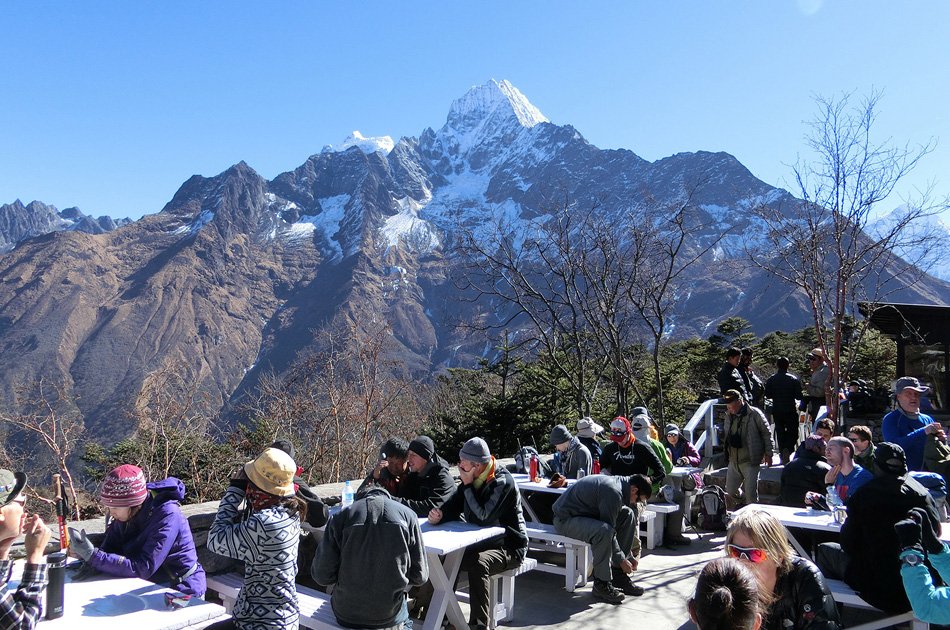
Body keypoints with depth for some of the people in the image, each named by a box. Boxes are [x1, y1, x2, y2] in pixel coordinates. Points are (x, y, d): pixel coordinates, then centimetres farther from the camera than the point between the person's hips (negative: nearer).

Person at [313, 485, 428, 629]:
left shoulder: (341, 516, -7)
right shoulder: (408, 515, -6)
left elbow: (322, 575, -6)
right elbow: (420, 576, -3)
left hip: (346, 614, 0)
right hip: (391, 616, 0)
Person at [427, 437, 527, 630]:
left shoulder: (503, 482, -22)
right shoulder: (472, 478, 2)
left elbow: (482, 518, -28)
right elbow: (453, 506, 2)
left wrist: (467, 485, -23)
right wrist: (439, 515, -21)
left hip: (508, 547, -8)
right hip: (482, 541, 8)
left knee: (477, 563, -34)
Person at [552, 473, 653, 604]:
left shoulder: (619, 483, 6)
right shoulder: (613, 492, -25)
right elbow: (609, 530, -22)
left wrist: (630, 556, 14)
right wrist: (621, 560, -10)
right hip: (565, 519, -11)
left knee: (627, 514, 5)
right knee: (603, 530, -36)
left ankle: (618, 575, 7)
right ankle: (601, 584, -18)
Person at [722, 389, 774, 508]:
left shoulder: (755, 414, -11)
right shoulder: (729, 416, 6)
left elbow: (767, 433, -4)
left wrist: (768, 454, -4)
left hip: (750, 461, -6)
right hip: (733, 461, 6)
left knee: (750, 493, -5)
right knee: (729, 492, 10)